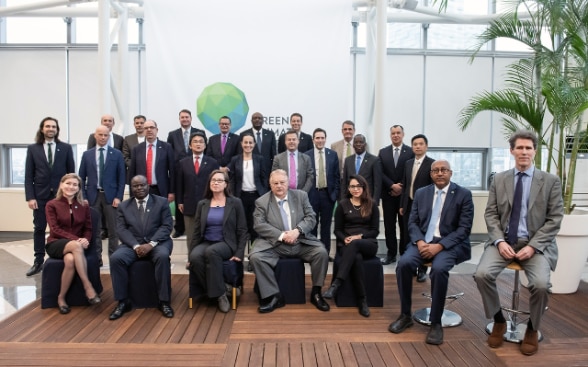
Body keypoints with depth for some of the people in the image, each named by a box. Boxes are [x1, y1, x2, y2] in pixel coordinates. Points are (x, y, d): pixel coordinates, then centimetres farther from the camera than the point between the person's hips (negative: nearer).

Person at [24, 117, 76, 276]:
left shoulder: (66, 148, 4)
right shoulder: (32, 149, 6)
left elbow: (71, 172, 4)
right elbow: (28, 175, 3)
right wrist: (30, 197, -5)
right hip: (40, 195, 1)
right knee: (39, 228, 5)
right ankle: (38, 261, 13)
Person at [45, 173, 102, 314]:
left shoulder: (84, 206, 11)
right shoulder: (52, 205, 2)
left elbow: (88, 229, 8)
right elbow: (55, 229, -8)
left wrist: (85, 240, -17)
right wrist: (76, 239, -22)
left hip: (75, 245, 2)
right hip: (56, 244, -2)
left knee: (70, 260, -36)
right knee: (75, 245, -38)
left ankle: (61, 297, -19)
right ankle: (88, 286, -36)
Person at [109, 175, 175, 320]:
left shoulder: (162, 202, 8)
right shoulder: (123, 206, 14)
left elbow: (167, 226, -2)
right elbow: (121, 229, 2)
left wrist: (151, 244, -17)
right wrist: (136, 246, -16)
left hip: (157, 242, -2)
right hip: (132, 244, 2)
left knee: (163, 256, -35)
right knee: (116, 258, -27)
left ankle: (164, 301, -23)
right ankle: (123, 301, -13)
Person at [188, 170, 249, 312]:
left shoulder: (235, 203, 2)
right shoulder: (202, 204, 11)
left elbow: (242, 230, 0)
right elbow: (197, 231, 11)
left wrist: (239, 253, -11)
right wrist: (190, 253, 2)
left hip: (226, 244, -3)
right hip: (206, 243, 3)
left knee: (211, 252, -37)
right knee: (195, 257, -31)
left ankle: (219, 293, -23)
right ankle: (219, 293, -17)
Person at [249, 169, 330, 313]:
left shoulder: (301, 196, 8)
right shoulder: (261, 202, 3)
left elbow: (311, 218, 2)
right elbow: (259, 225, -8)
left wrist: (297, 231, -17)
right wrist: (282, 235, -18)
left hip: (301, 243, 2)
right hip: (274, 244, -1)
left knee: (322, 252, -21)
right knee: (255, 256, -27)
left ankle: (316, 292, -2)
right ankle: (274, 296, -14)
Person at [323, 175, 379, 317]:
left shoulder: (372, 205, 8)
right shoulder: (342, 204, 9)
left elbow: (375, 230, 4)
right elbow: (337, 230, 8)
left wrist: (359, 237, -13)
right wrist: (345, 239, -14)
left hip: (368, 244, 0)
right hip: (347, 244, 0)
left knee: (354, 245, -37)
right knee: (357, 258, -35)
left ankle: (336, 284, -43)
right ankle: (362, 300, -28)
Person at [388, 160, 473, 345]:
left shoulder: (464, 194, 0)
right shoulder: (421, 193, 11)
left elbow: (464, 228, -7)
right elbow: (413, 223, 9)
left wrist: (440, 245, -19)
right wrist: (419, 241, -13)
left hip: (450, 244, -3)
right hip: (423, 241, 3)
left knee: (439, 268, -34)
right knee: (404, 263, -25)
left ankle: (436, 322, -16)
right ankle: (405, 315, -6)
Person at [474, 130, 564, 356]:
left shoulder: (551, 181, 2)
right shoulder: (499, 179, 7)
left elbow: (555, 219, -2)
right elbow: (491, 214, 5)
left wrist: (533, 246, -14)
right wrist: (500, 241, -11)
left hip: (536, 244, -1)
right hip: (504, 242, 2)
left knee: (541, 284, -28)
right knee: (482, 274, -24)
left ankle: (532, 329, 4)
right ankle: (499, 321, 4)